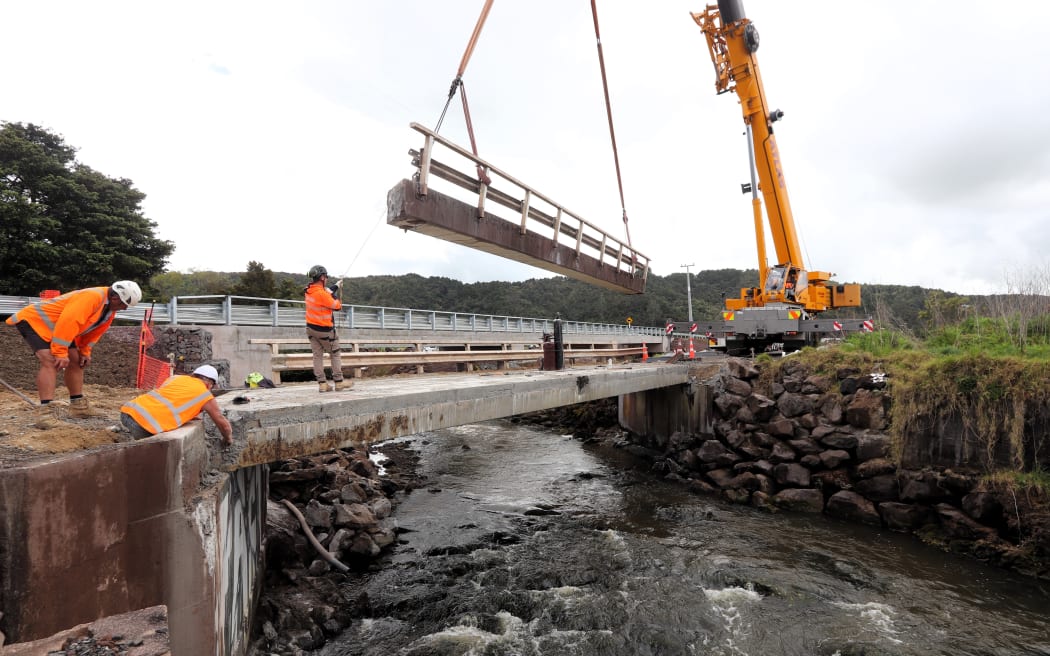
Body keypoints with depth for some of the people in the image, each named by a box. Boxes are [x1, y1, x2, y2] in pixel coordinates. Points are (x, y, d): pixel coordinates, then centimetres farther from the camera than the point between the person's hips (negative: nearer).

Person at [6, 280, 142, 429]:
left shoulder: (111, 307, 1)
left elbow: (94, 330, 13)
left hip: (56, 326, 10)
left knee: (76, 361, 10)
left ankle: (78, 406, 19)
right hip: (34, 320, -10)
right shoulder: (92, 297, -32)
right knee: (50, 362, -25)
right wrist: (60, 353, -33)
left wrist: (85, 352, 6)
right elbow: (67, 322, -37)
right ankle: (45, 412, -29)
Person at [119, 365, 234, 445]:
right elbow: (222, 422, 21)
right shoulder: (205, 395, 10)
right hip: (145, 421, -7)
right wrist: (228, 439, 39)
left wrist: (190, 416, 48)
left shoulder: (176, 377, 25)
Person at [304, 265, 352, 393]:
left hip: (311, 328, 7)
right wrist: (332, 294, -2)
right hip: (324, 330, -7)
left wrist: (336, 286, 20)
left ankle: (322, 384, 9)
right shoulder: (322, 294, -25)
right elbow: (338, 306, -15)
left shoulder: (309, 290, 0)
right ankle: (339, 382, 11)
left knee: (317, 356, 8)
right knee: (335, 355, 7)